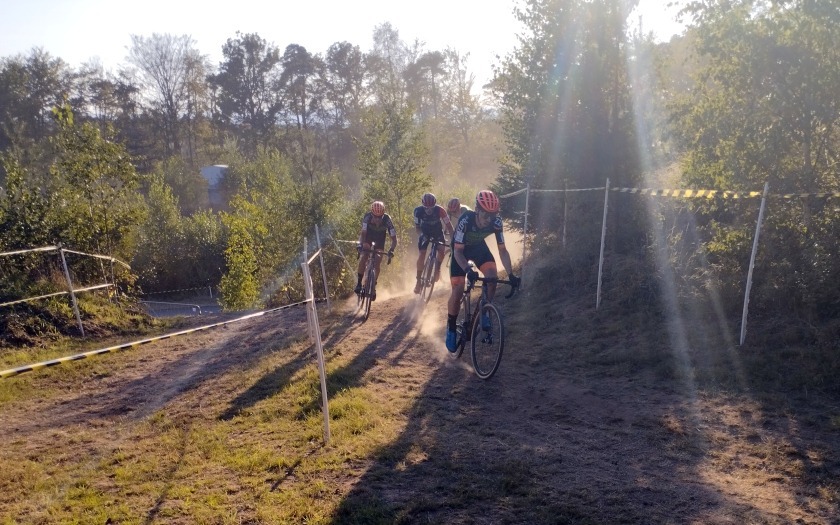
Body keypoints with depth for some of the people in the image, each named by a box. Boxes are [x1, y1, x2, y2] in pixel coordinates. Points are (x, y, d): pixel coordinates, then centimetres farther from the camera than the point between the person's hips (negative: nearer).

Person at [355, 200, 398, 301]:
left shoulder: (387, 219, -29)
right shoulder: (367, 217, -30)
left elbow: (394, 238, -29)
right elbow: (363, 233, -36)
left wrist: (391, 250, -43)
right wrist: (361, 245, -52)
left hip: (379, 240, 1)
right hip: (367, 238, -1)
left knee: (378, 262, -14)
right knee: (363, 258, -22)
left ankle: (373, 286, 0)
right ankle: (359, 282, -11)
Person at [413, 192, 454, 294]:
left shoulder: (440, 210, -31)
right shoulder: (418, 211, -27)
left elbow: (448, 225, -25)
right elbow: (417, 226, -12)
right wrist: (421, 235, -28)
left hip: (437, 232, 0)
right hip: (425, 232, 0)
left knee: (441, 250, -24)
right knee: (421, 254, -15)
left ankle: (437, 269, 5)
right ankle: (419, 281, -8)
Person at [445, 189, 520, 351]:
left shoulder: (496, 222, -28)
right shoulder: (465, 220, -37)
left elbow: (502, 250, -21)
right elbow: (458, 251, -34)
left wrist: (511, 274, -31)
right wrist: (468, 270, -50)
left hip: (479, 247, 3)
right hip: (461, 250, -3)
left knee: (492, 278, -24)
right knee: (458, 292, -11)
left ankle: (485, 312, -2)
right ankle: (451, 329, 9)